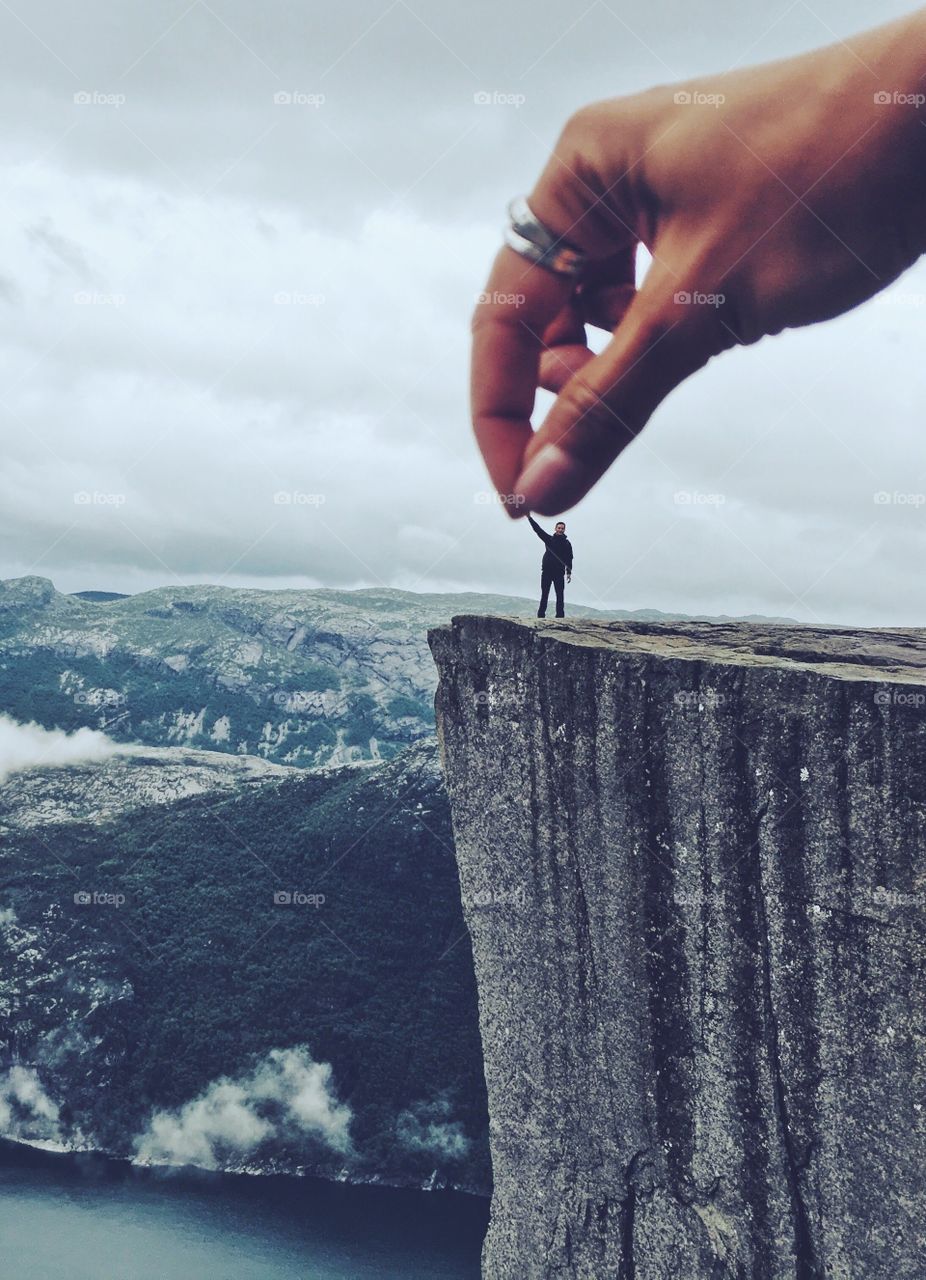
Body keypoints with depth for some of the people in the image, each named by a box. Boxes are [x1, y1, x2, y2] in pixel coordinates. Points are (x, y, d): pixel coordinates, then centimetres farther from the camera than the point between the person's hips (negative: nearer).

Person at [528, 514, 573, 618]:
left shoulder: (567, 543, 9)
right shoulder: (549, 539, 10)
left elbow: (569, 559, 5)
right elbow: (538, 529, 5)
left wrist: (569, 573, -3)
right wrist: (529, 518, -2)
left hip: (559, 572, -1)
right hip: (546, 571, 1)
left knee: (560, 596, -3)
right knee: (544, 595, 2)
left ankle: (560, 615, -1)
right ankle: (541, 615, 2)